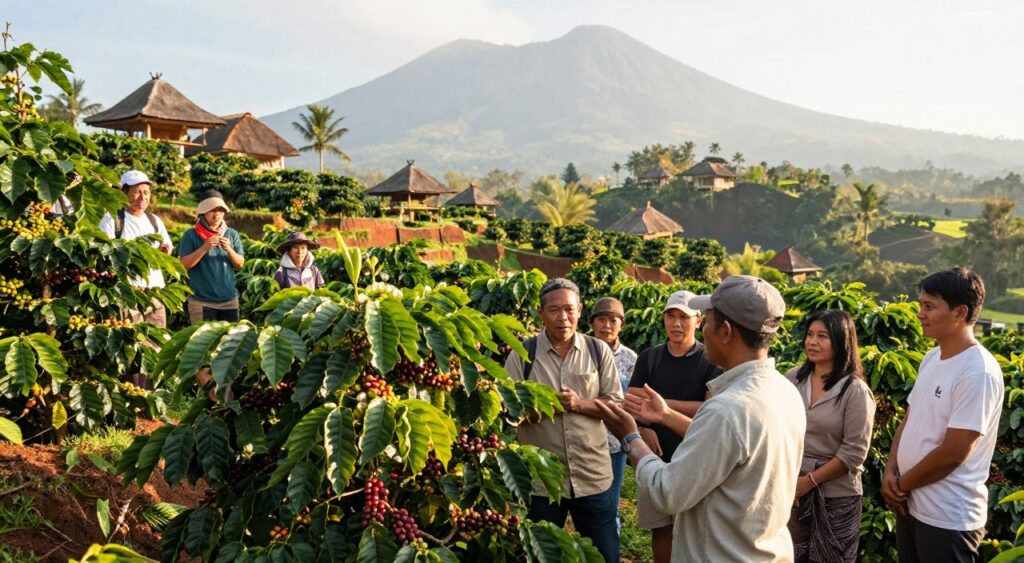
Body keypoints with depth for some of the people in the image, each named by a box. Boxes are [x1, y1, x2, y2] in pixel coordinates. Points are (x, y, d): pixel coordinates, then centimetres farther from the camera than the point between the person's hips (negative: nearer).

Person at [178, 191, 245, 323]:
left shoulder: (231, 234, 7)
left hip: (230, 300, 4)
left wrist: (229, 249, -13)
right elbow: (183, 264, -9)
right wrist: (204, 248, -19)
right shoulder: (191, 235, -4)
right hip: (201, 302, -3)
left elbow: (240, 264, 5)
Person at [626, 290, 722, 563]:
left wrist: (663, 403, -16)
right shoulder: (649, 357, 5)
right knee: (660, 527, 12)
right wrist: (644, 428, -16)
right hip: (657, 458, 3)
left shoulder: (710, 360, -5)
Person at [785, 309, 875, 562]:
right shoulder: (793, 378, 1)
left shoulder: (855, 390, -11)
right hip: (791, 489, 4)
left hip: (836, 497, -3)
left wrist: (809, 481, -14)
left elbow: (854, 452, -14)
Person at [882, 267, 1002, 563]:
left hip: (948, 517, -8)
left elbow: (953, 453, -22)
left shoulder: (978, 371, -20)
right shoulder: (932, 358, 6)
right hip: (911, 503, 8)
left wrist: (902, 485, -10)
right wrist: (890, 471, -1)